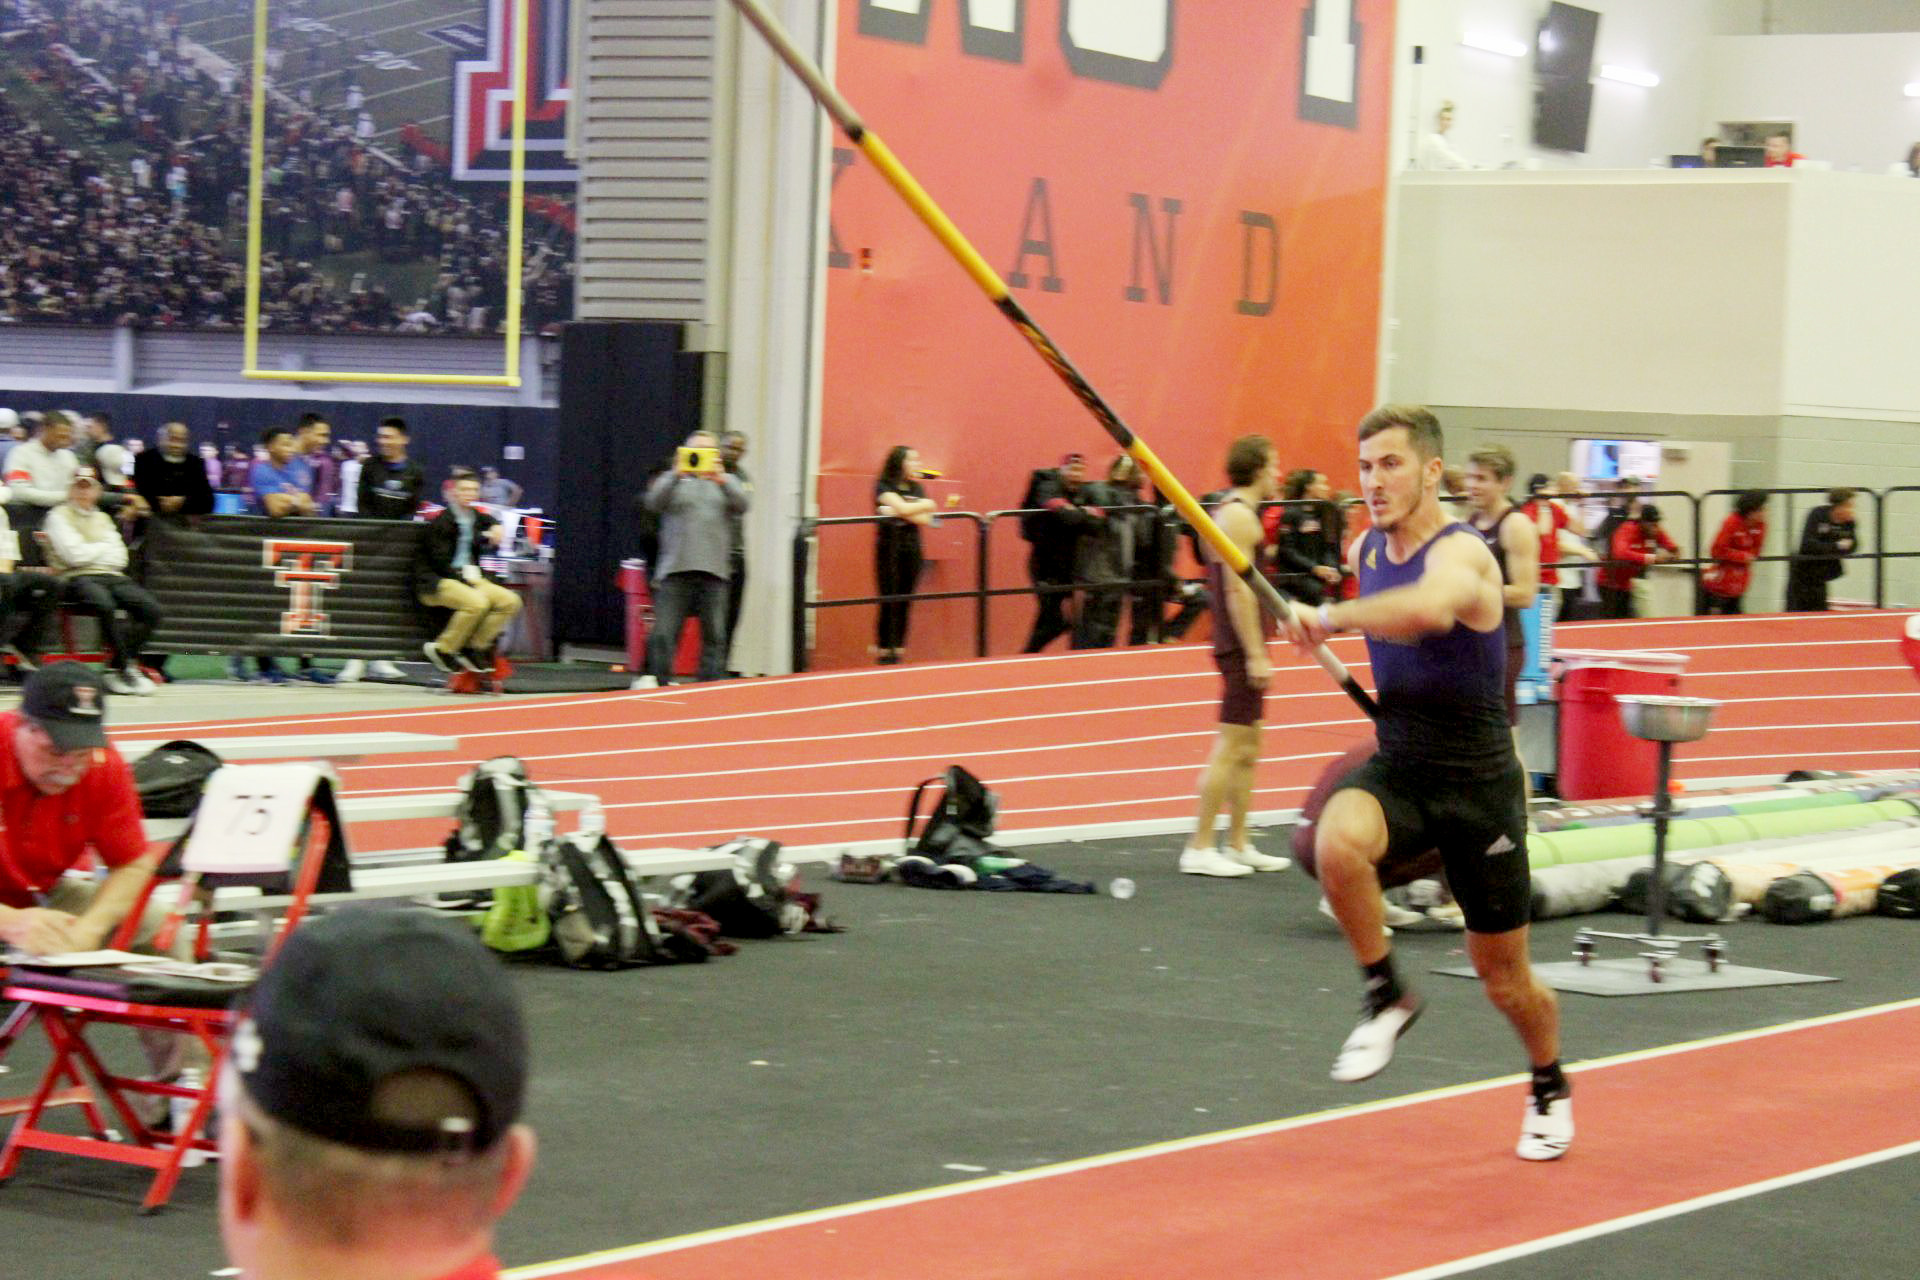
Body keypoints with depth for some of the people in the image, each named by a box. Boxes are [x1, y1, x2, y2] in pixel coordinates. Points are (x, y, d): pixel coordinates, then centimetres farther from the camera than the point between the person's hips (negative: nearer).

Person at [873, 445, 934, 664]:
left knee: (905, 602, 3)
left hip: (912, 549, 5)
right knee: (889, 602, -7)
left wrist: (898, 512, -14)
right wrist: (927, 504, -4)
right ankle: (884, 651, -3)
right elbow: (902, 507, -18)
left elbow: (925, 519, -2)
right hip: (889, 548, -5)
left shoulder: (917, 488, 10)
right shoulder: (884, 486, -4)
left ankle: (898, 650, 7)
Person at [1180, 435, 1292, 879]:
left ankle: (1238, 844, 18)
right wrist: (1256, 655, -22)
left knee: (1248, 749, 13)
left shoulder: (1233, 512, 17)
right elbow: (1238, 589, -20)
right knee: (1231, 749, -9)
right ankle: (1200, 848, -9)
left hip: (1243, 648, 11)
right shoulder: (1239, 516, -14)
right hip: (1242, 647, -11)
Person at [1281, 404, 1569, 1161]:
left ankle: (1550, 1090, 37)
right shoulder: (1365, 551, 1)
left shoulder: (1459, 554, -21)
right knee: (1337, 842, -33)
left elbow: (1430, 608, -48)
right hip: (1397, 767, 5)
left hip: (1477, 783, -4)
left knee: (1504, 977, 8)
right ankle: (1385, 995, -12)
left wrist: (1329, 619, -46)